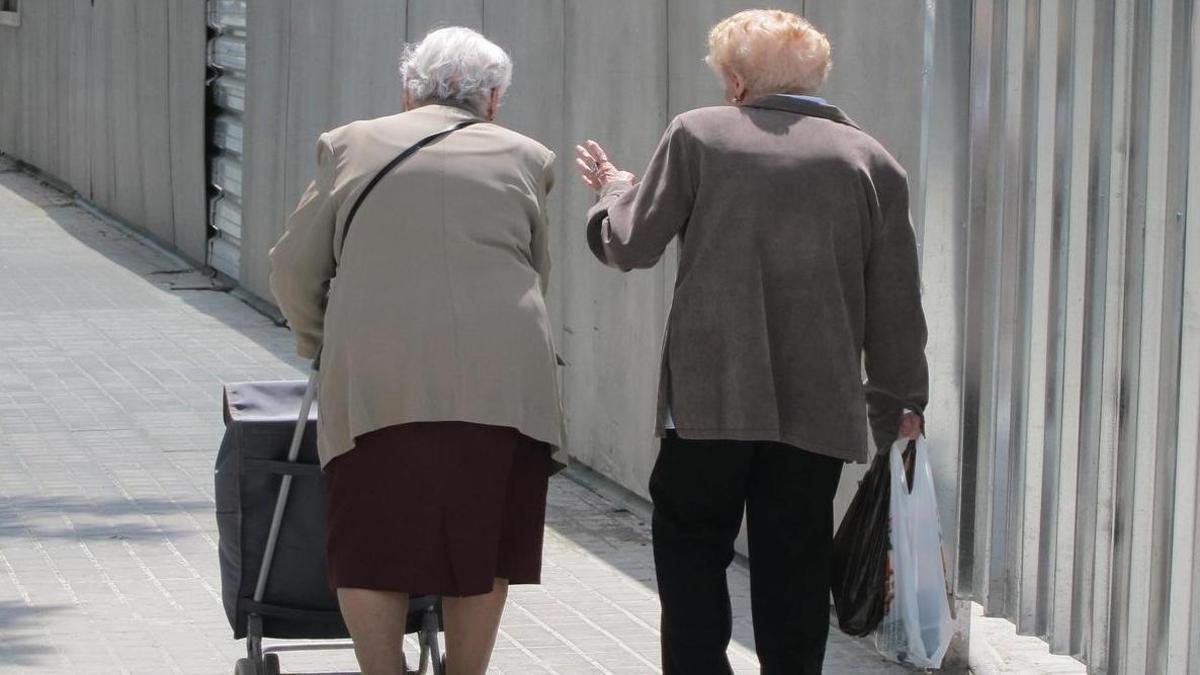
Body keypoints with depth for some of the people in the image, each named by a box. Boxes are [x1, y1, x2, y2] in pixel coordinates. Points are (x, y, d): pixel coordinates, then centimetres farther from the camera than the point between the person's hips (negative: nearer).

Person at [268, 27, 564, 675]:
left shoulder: (351, 144, 16)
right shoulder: (525, 158, 17)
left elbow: (292, 270, 15)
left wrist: (322, 345, 30)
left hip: (377, 378, -1)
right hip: (502, 375, 1)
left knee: (371, 552, 8)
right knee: (481, 546, 13)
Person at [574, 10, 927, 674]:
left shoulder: (697, 134, -2)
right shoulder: (872, 161, 5)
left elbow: (630, 245, 2)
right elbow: (896, 303, 7)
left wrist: (614, 190, 23)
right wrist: (901, 400, 17)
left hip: (710, 395, -2)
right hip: (818, 405, 2)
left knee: (692, 546, 11)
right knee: (794, 565, 7)